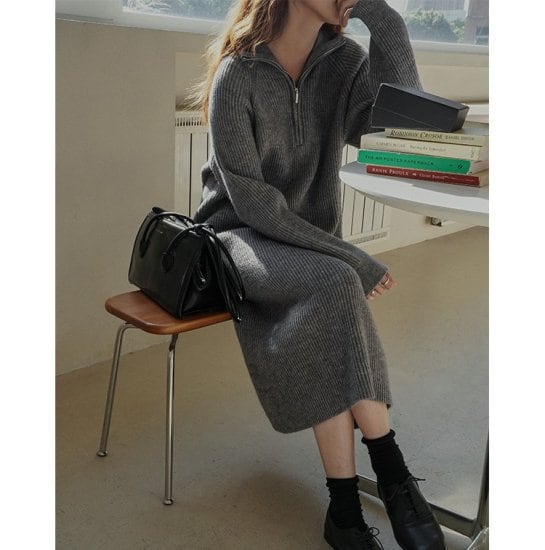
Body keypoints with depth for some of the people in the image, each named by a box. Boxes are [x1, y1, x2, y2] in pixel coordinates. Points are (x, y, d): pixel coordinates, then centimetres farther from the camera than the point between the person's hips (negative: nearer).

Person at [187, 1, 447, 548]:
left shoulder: (343, 60, 2)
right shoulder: (237, 76, -12)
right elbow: (250, 199, -16)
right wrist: (349, 259, -21)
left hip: (309, 245, 4)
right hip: (240, 239, -3)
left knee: (325, 319, -29)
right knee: (334, 286, -32)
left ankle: (345, 505, -22)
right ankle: (391, 474, -24)